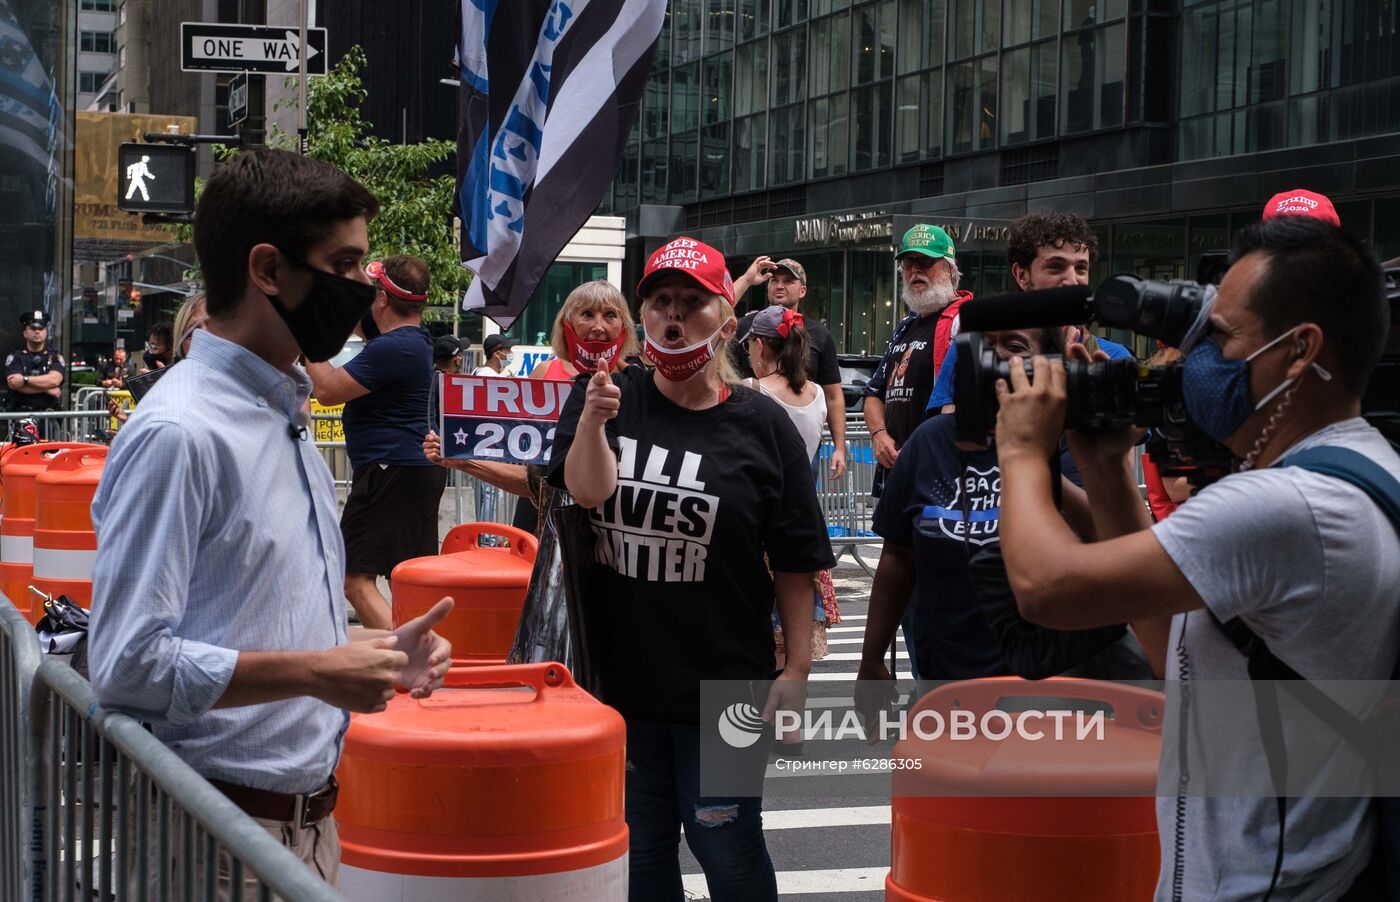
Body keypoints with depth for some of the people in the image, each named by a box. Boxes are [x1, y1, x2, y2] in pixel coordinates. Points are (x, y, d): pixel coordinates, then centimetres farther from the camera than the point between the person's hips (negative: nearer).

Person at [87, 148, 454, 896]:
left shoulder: (286, 419, 12)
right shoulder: (179, 433, -17)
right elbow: (129, 662, -22)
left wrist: (372, 651, 4)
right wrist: (318, 673, -20)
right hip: (223, 833, -8)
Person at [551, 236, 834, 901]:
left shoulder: (761, 424, -4)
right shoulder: (608, 398, 1)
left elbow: (795, 563, -2)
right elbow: (587, 491, -16)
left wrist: (796, 669, -5)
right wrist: (592, 419, -34)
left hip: (725, 685, -2)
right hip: (618, 677, 2)